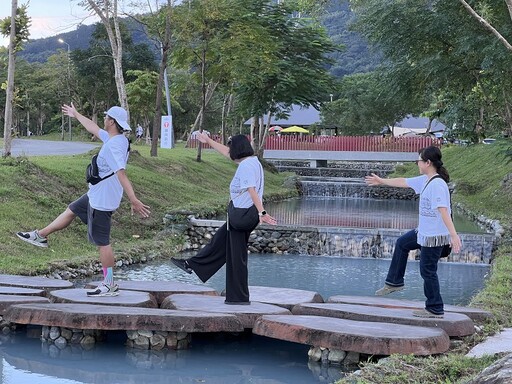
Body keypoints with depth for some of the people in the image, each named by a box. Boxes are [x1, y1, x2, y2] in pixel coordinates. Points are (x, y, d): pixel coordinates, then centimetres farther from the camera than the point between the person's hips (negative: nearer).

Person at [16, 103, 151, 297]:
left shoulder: (113, 146, -27)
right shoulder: (117, 139, 4)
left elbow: (121, 175, -37)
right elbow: (94, 129, 22)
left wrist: (134, 201, -44)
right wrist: (76, 115, 36)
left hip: (102, 200, -10)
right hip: (96, 195, 10)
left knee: (102, 241, -3)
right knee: (71, 210, 26)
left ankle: (109, 285, 5)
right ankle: (40, 236, 44)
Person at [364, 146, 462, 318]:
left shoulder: (437, 184, -24)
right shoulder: (425, 180, 5)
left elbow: (444, 211, -33)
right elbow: (403, 182, 20)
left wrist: (454, 235, -39)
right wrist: (381, 181, 32)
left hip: (435, 235, -10)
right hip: (424, 231, 10)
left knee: (428, 271, 0)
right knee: (402, 243, 27)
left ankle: (435, 309, 12)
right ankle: (394, 282, 40)